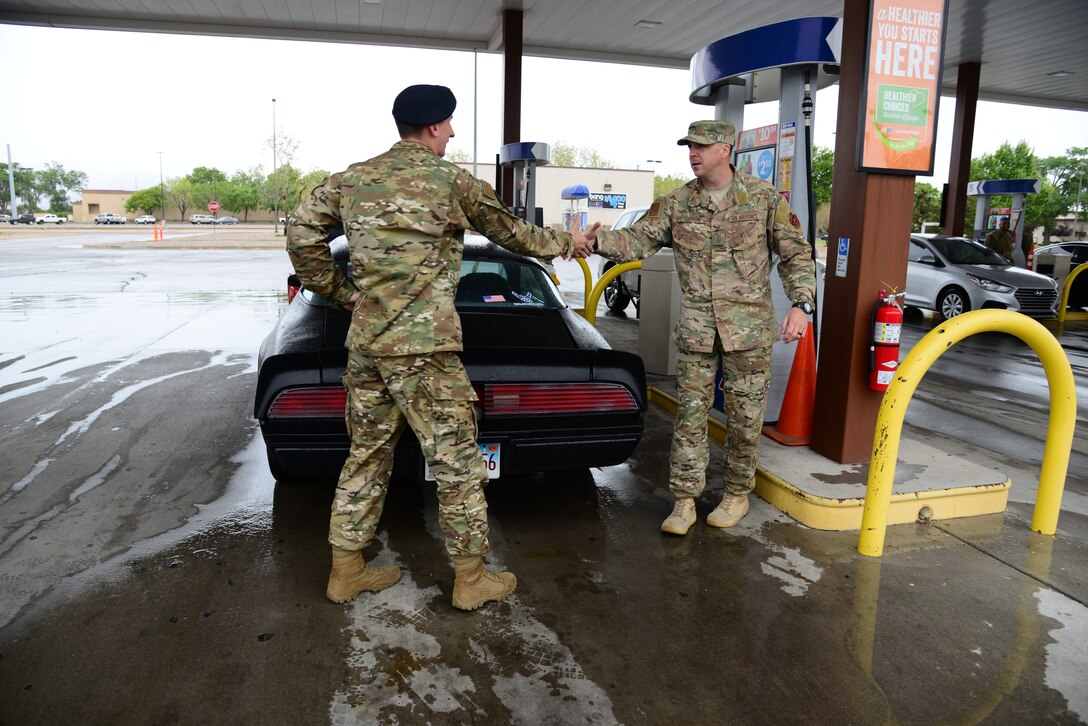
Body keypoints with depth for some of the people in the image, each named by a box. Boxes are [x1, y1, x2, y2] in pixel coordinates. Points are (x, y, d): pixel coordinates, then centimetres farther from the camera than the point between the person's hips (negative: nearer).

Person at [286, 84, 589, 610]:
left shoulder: (352, 178, 10)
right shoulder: (451, 180, -5)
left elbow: (301, 235, 9)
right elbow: (509, 232, 7)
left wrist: (339, 293, 15)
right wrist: (564, 243, 23)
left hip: (364, 343, 7)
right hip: (422, 348, -7)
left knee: (367, 453, 18)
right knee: (457, 460, 5)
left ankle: (346, 570, 28)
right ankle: (471, 579, 18)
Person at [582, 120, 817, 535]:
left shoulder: (765, 198, -1)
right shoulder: (676, 204, 4)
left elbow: (796, 255, 2)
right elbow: (638, 240, -4)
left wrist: (801, 304, -12)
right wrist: (597, 239, -23)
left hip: (749, 327, -1)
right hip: (696, 329, 2)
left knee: (744, 418, 8)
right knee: (690, 415, 4)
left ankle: (737, 493, 28)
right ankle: (684, 500, 15)